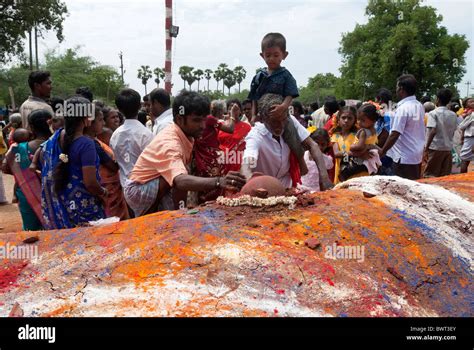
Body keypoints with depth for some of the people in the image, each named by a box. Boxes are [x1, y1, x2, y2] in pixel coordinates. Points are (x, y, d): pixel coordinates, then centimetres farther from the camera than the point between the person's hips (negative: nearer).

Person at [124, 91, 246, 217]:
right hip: (138, 190, -9)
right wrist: (219, 182, -65)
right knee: (180, 179, -30)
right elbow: (181, 180, -52)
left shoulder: (185, 134, -6)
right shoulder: (169, 143, -34)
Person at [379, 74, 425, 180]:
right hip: (417, 156, 9)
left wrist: (382, 152, -12)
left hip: (404, 158, -9)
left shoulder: (403, 108, -18)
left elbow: (395, 134, -20)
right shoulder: (419, 106, 8)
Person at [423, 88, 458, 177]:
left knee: (430, 175, 1)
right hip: (448, 148, 5)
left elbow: (433, 131, -18)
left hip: (436, 147, -5)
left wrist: (427, 147, -14)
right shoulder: (453, 115, 8)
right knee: (445, 175, 9)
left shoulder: (433, 113, -9)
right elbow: (453, 132, 13)